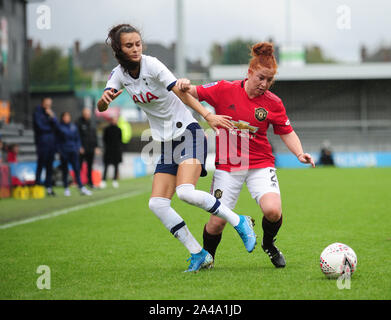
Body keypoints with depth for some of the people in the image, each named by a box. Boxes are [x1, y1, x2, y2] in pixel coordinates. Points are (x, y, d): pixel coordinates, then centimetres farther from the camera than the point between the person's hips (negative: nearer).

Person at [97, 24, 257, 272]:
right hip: (167, 142, 7)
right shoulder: (120, 74, 4)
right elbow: (101, 107, -2)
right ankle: (198, 255, 3)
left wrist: (208, 116, -28)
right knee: (157, 204, -6)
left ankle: (239, 222, -11)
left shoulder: (151, 65, -13)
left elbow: (182, 92, -18)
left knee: (185, 191, -28)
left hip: (188, 133, -7)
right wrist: (106, 98, -25)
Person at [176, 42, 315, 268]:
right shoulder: (224, 90, -7)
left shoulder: (273, 103, -3)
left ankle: (269, 244, 11)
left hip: (260, 166, 1)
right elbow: (195, 93, 0)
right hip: (227, 165, -1)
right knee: (218, 221, -4)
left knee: (273, 210, -23)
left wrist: (299, 153, -11)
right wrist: (185, 86, -23)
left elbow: (287, 132, 6)